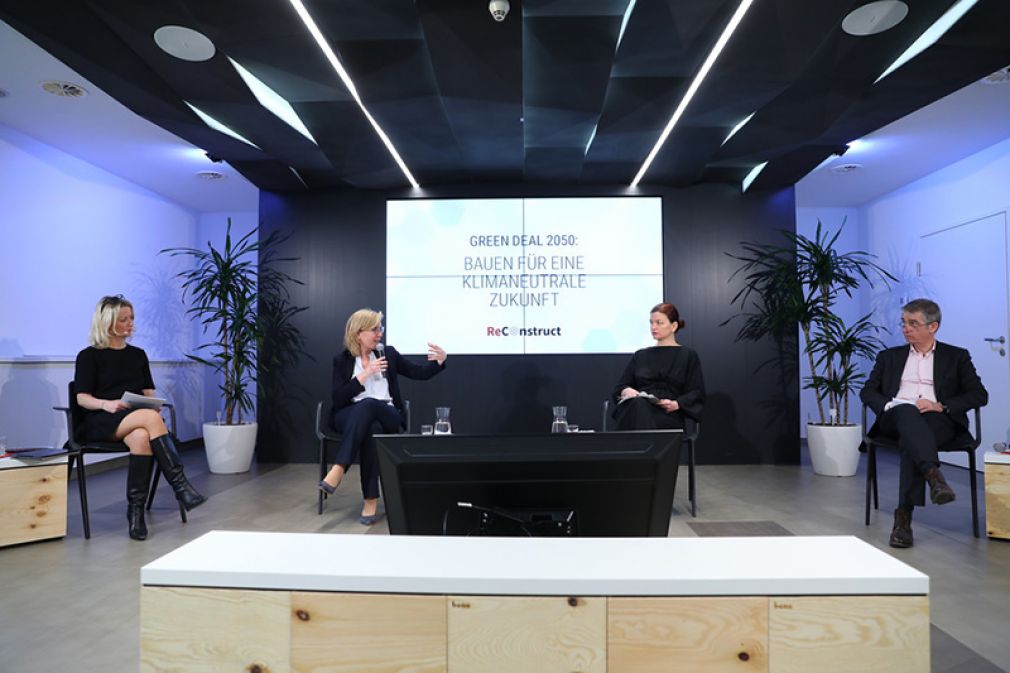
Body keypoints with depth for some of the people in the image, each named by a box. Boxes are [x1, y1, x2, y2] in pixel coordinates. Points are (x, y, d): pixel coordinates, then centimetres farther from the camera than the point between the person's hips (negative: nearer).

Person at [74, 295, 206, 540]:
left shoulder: (138, 355, 19)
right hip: (99, 422, -3)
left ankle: (136, 510, -33)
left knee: (142, 437, -36)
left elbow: (148, 392, 16)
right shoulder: (89, 356, 7)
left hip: (137, 421, 3)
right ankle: (180, 485, -40)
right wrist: (106, 404, -21)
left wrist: (152, 404, -8)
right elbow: (82, 398, 0)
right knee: (150, 418, -36)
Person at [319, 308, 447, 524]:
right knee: (372, 429, -37)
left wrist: (440, 360, -10)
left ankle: (338, 469, -43)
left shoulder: (388, 353, 12)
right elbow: (338, 399, -5)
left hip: (387, 415, 0)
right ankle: (371, 500, -38)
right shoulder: (342, 360, 7)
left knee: (367, 405, -36)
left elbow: (420, 373, 9)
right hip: (350, 417, 0)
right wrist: (365, 374, -13)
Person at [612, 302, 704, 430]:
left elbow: (696, 394, 6)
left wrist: (676, 404, -14)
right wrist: (626, 390, -6)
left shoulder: (688, 356, 15)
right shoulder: (640, 355, 25)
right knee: (637, 405, -38)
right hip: (636, 408, 3)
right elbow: (620, 387, 19)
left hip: (669, 416, -3)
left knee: (639, 408, -40)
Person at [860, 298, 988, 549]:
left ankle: (904, 515, -40)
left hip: (938, 420, -1)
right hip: (896, 418, 1)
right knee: (907, 411, -37)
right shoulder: (889, 356, 25)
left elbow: (979, 395, 9)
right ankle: (934, 475, -57)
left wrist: (941, 406, -9)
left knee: (911, 437, -37)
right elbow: (867, 391, 15)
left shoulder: (956, 356, 20)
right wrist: (887, 406, -8)